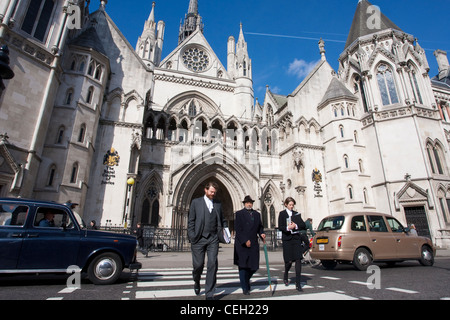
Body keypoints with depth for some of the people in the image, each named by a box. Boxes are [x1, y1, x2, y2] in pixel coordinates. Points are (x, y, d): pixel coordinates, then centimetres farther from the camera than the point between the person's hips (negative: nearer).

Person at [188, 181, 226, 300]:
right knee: (198, 264, 4)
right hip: (199, 239, -2)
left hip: (213, 238, 2)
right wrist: (192, 237, -5)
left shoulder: (218, 204, 12)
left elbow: (221, 221, 18)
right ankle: (197, 282, 37)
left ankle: (209, 294, 9)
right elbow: (191, 221, 3)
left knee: (212, 265, -4)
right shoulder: (196, 202, 4)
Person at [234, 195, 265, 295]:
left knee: (254, 266, 6)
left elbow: (260, 227, 19)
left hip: (254, 244, 5)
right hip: (242, 244, -4)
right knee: (243, 266, 1)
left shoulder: (257, 214, 13)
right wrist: (245, 240, -15)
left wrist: (261, 233, -3)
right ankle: (245, 288, 16)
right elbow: (238, 229, -9)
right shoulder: (239, 214, -3)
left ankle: (245, 279, 35)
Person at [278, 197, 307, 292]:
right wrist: (288, 228, -25)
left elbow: (304, 225, 6)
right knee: (289, 261, 3)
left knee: (298, 260, -4)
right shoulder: (282, 214, 1)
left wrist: (296, 226, -11)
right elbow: (280, 227, -7)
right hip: (287, 239, -2)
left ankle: (298, 284, 3)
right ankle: (286, 276, 33)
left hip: (296, 238, 3)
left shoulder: (296, 214, 11)